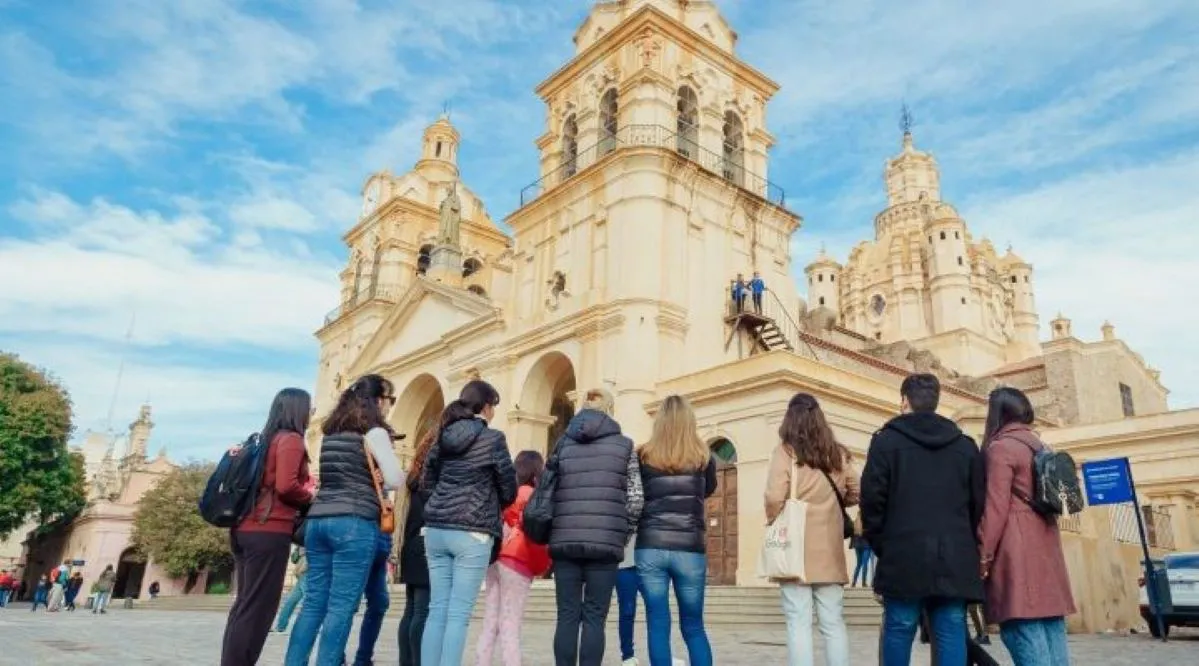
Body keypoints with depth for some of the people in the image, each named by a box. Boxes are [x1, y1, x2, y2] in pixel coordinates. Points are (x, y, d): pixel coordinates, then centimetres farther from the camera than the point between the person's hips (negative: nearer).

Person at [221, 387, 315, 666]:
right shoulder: (291, 439, -7)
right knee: (259, 608, -4)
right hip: (270, 532, -9)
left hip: (245, 529, 9)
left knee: (244, 603, 13)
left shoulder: (264, 439, 19)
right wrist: (311, 497, -1)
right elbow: (286, 486, -18)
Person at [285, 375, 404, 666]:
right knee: (341, 606, -4)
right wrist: (378, 479, 10)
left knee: (313, 602, 9)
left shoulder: (331, 432, 18)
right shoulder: (374, 432, -4)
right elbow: (396, 480, -10)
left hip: (318, 519, 7)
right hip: (354, 523, -7)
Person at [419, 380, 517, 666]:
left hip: (436, 529, 6)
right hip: (472, 533, -6)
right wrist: (491, 508, 17)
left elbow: (428, 483, 15)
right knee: (459, 614, -3)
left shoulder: (442, 437, 11)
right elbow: (509, 489, -2)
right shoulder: (493, 438, -6)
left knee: (437, 610, 9)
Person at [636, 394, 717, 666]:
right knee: (693, 626, 13)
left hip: (650, 548, -1)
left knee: (658, 626, 4)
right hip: (690, 549, 1)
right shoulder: (703, 457, 3)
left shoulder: (643, 456, 1)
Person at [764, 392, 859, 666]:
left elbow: (775, 498, -15)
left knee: (799, 623, 0)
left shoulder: (785, 451, -8)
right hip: (829, 549, 4)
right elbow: (856, 493, 13)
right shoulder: (837, 453, 5)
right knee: (833, 622, 10)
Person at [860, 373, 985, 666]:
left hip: (904, 557, -3)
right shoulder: (966, 445, 12)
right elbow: (979, 503, 11)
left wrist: (879, 544, 6)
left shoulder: (887, 440, 0)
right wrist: (967, 546, 18)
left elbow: (872, 498, -5)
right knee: (952, 634, 5)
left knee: (899, 631, 4)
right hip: (955, 559, 3)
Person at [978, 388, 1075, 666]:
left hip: (1018, 554, -9)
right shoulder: (1040, 447, 18)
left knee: (1026, 639, -9)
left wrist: (983, 556, -9)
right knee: (1052, 635, 8)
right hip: (1046, 549, 9)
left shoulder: (1000, 447, -6)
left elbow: (996, 508, -12)